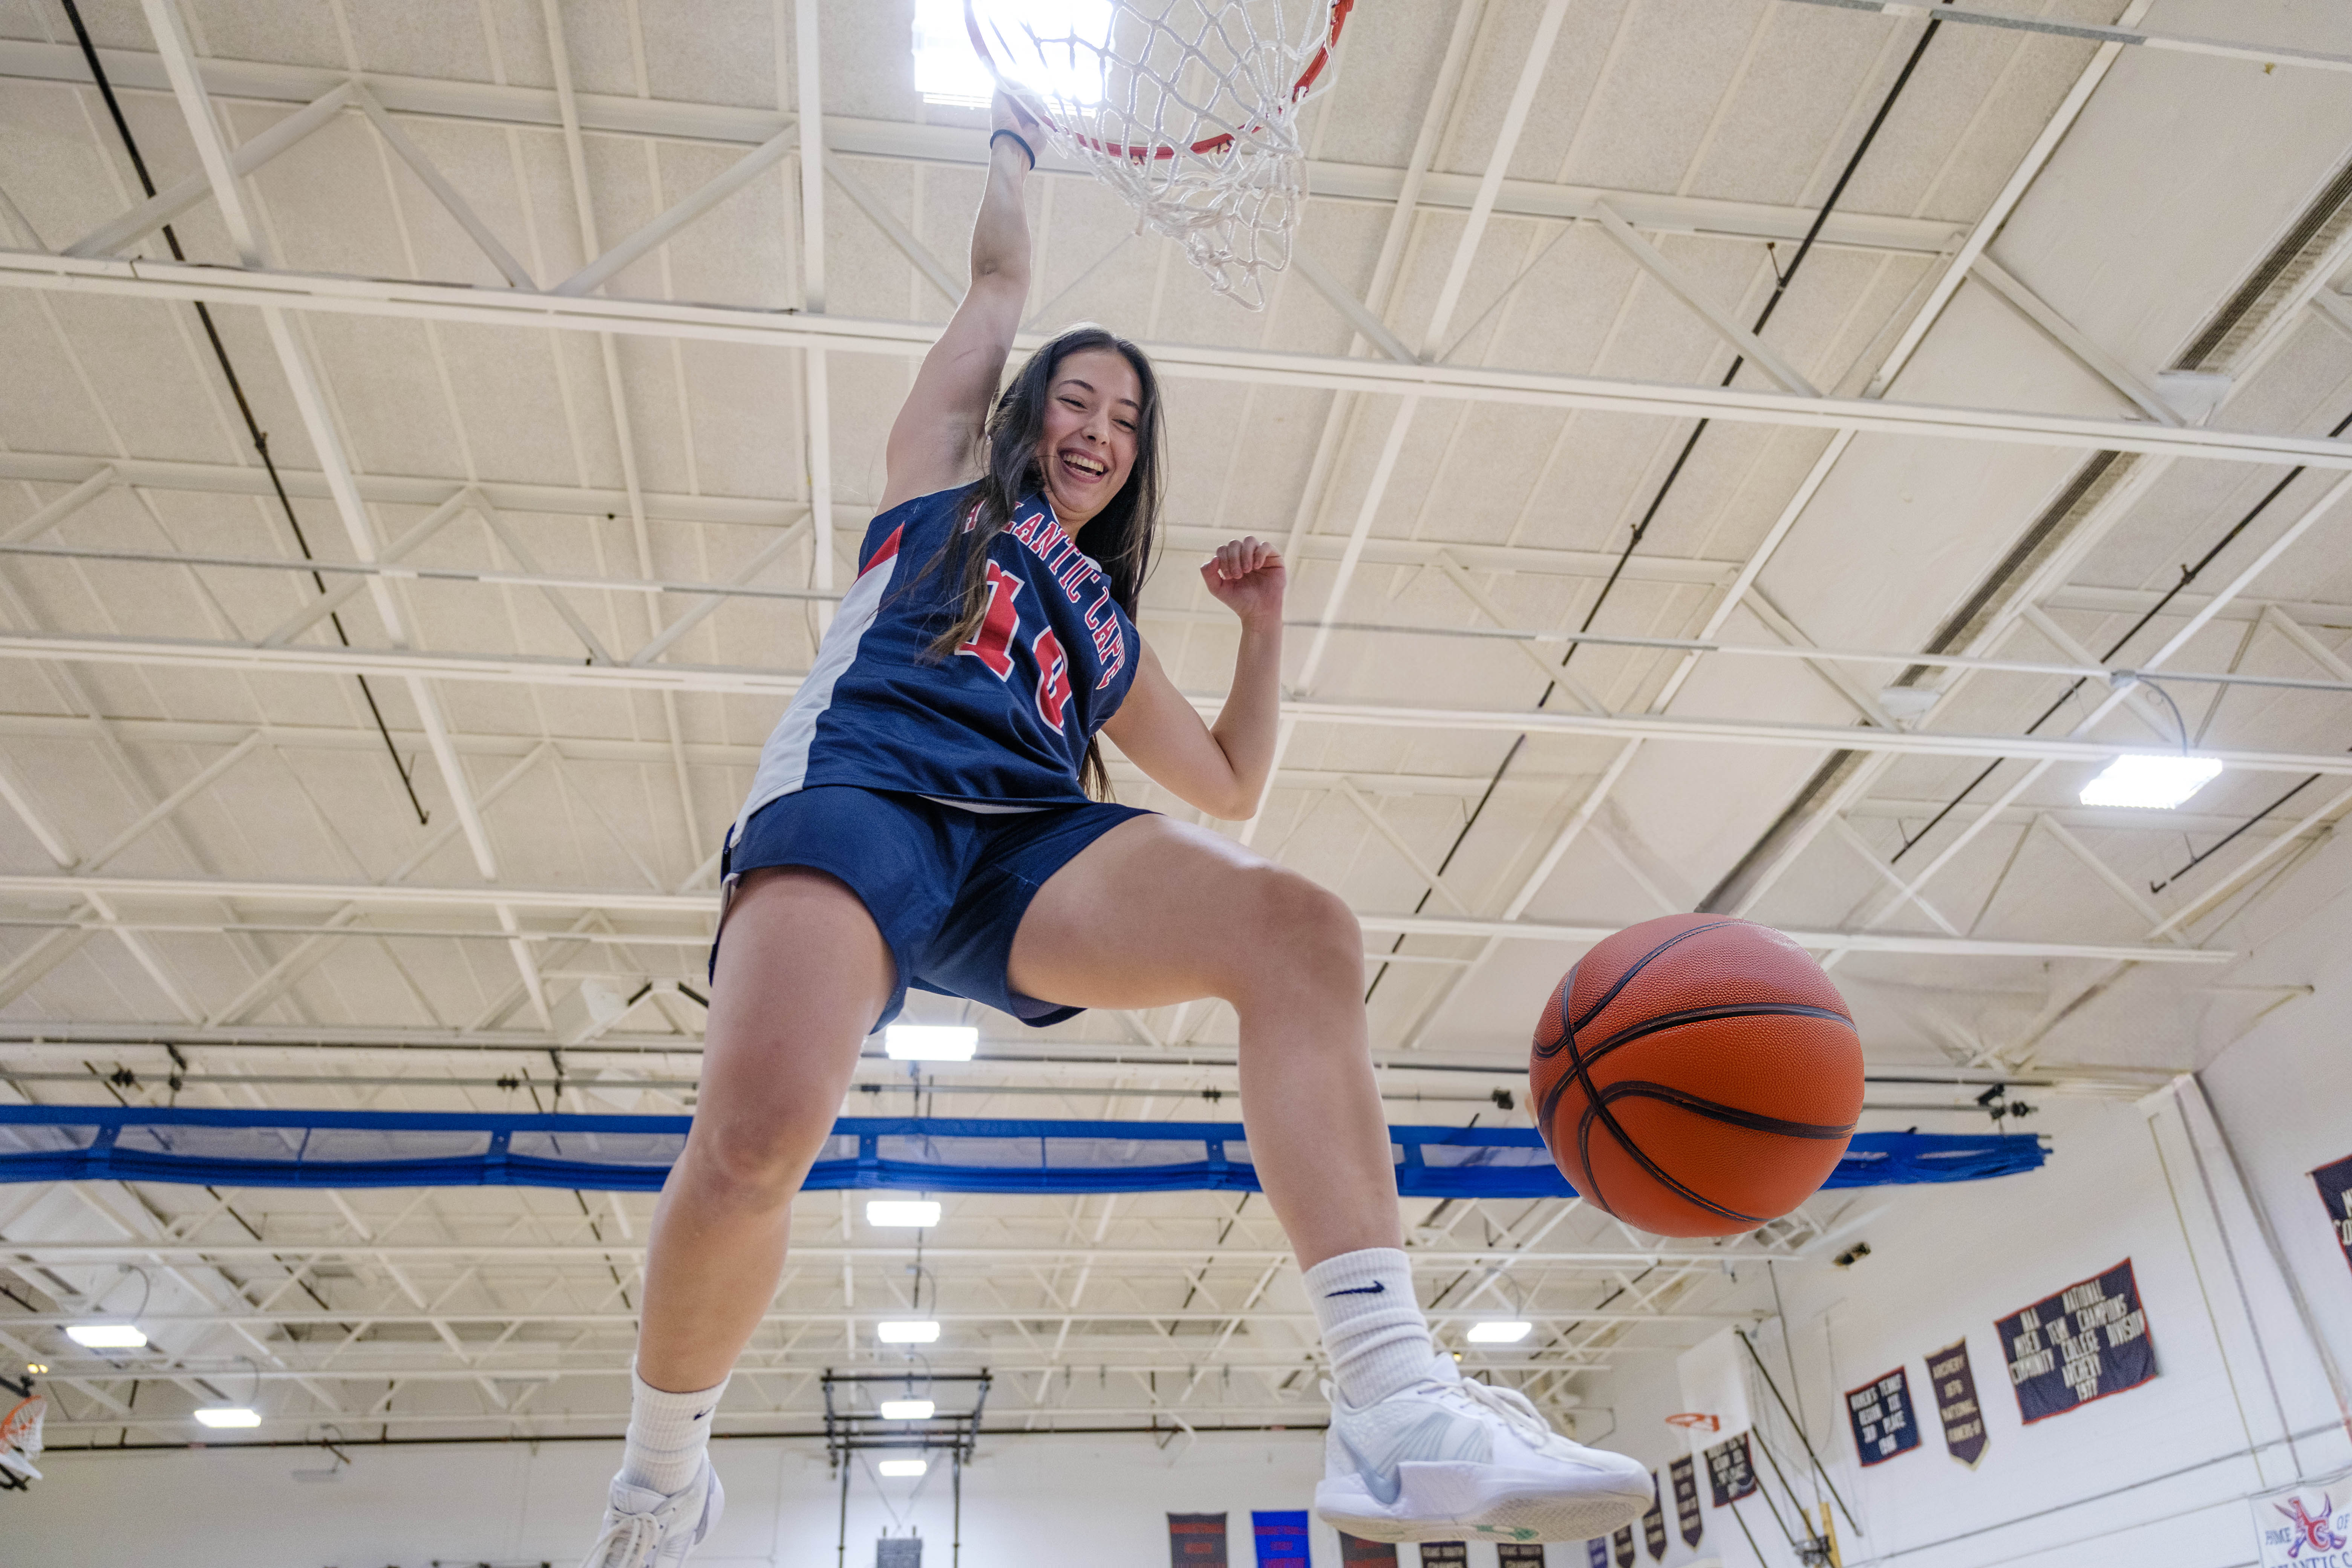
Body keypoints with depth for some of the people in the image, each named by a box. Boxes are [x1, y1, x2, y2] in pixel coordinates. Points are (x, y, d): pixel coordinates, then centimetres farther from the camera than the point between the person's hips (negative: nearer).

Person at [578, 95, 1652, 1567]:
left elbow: (1233, 782, 37)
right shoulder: (946, 476, 27)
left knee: (1300, 926, -26)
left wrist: (1266, 624, 28)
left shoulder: (1107, 628, 34)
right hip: (856, 793, -4)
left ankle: (1396, 1410, -35)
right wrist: (1015, 147, 49)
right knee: (758, 1135, -32)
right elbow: (1002, 277, 33)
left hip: (1025, 843, 4)